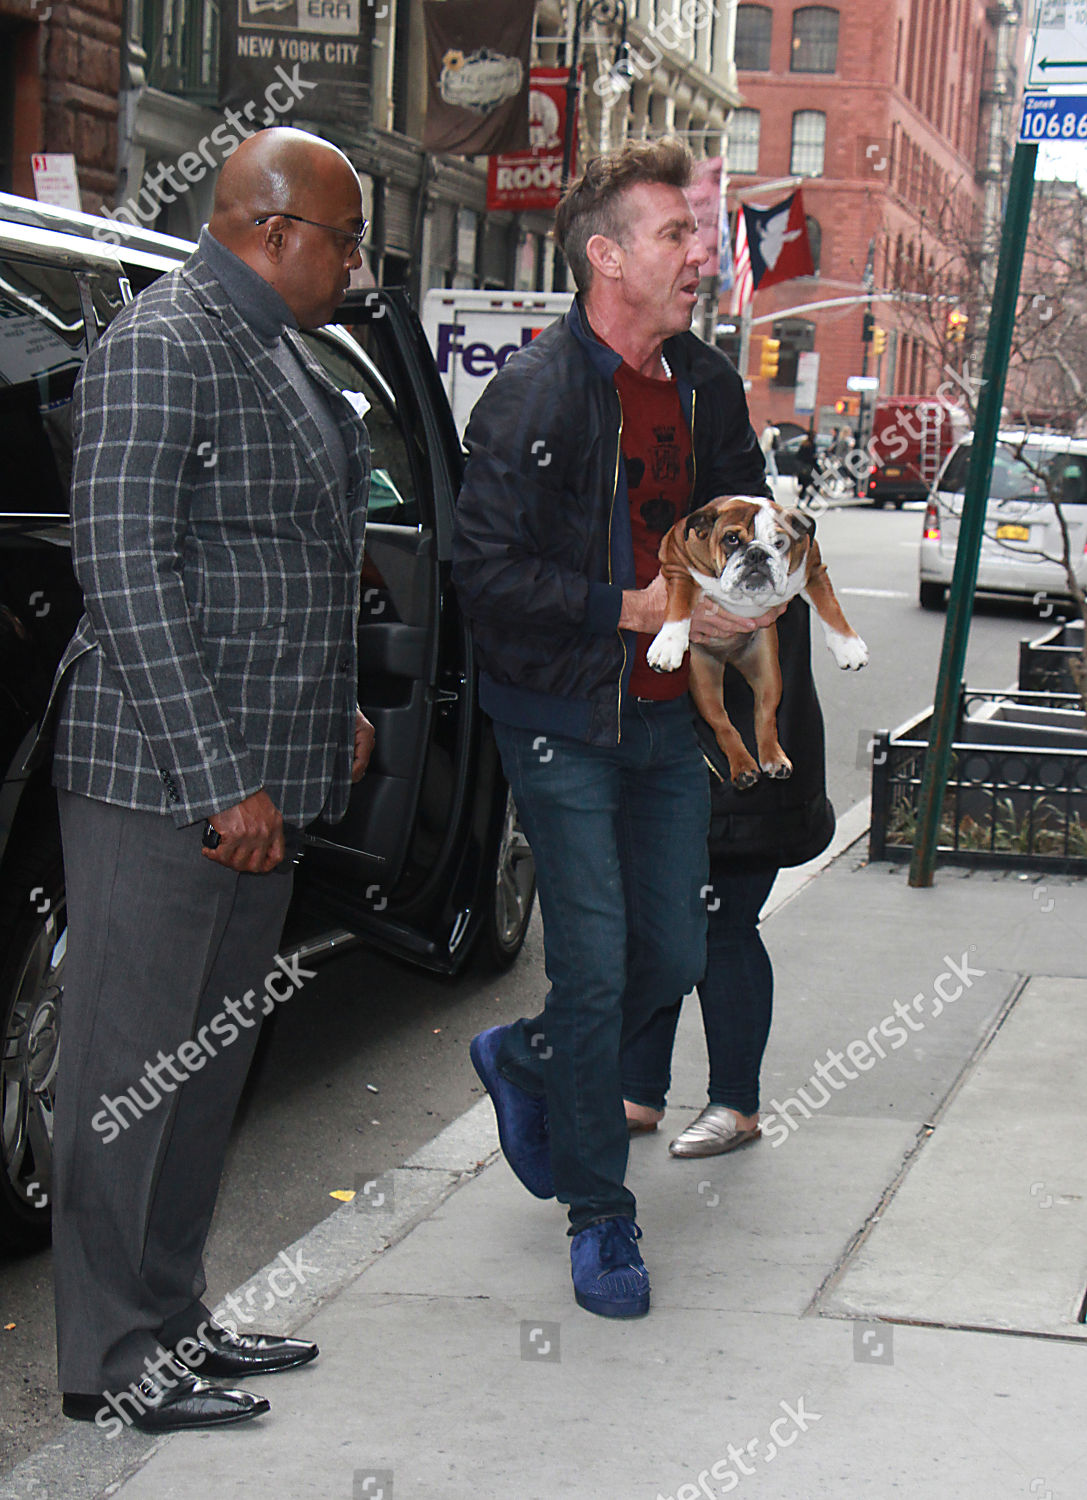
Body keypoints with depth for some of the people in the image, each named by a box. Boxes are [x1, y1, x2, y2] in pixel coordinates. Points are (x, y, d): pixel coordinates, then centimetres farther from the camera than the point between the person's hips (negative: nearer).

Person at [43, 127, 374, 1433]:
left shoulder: (279, 351, 16)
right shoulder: (162, 343, -13)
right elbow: (127, 570, -20)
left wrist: (334, 713, 18)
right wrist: (219, 778, -22)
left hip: (255, 782, 10)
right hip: (158, 781, -9)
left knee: (208, 1063, 15)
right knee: (131, 1068, 0)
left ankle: (171, 1320, 26)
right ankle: (113, 1362, 9)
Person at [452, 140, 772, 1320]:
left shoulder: (705, 383, 6)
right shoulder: (532, 396, -14)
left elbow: (743, 496, 23)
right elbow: (485, 571, -19)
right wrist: (631, 609, -22)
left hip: (667, 714, 7)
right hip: (563, 722, -6)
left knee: (673, 955, 10)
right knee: (596, 967, -5)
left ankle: (524, 1061, 39)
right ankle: (599, 1217, 12)